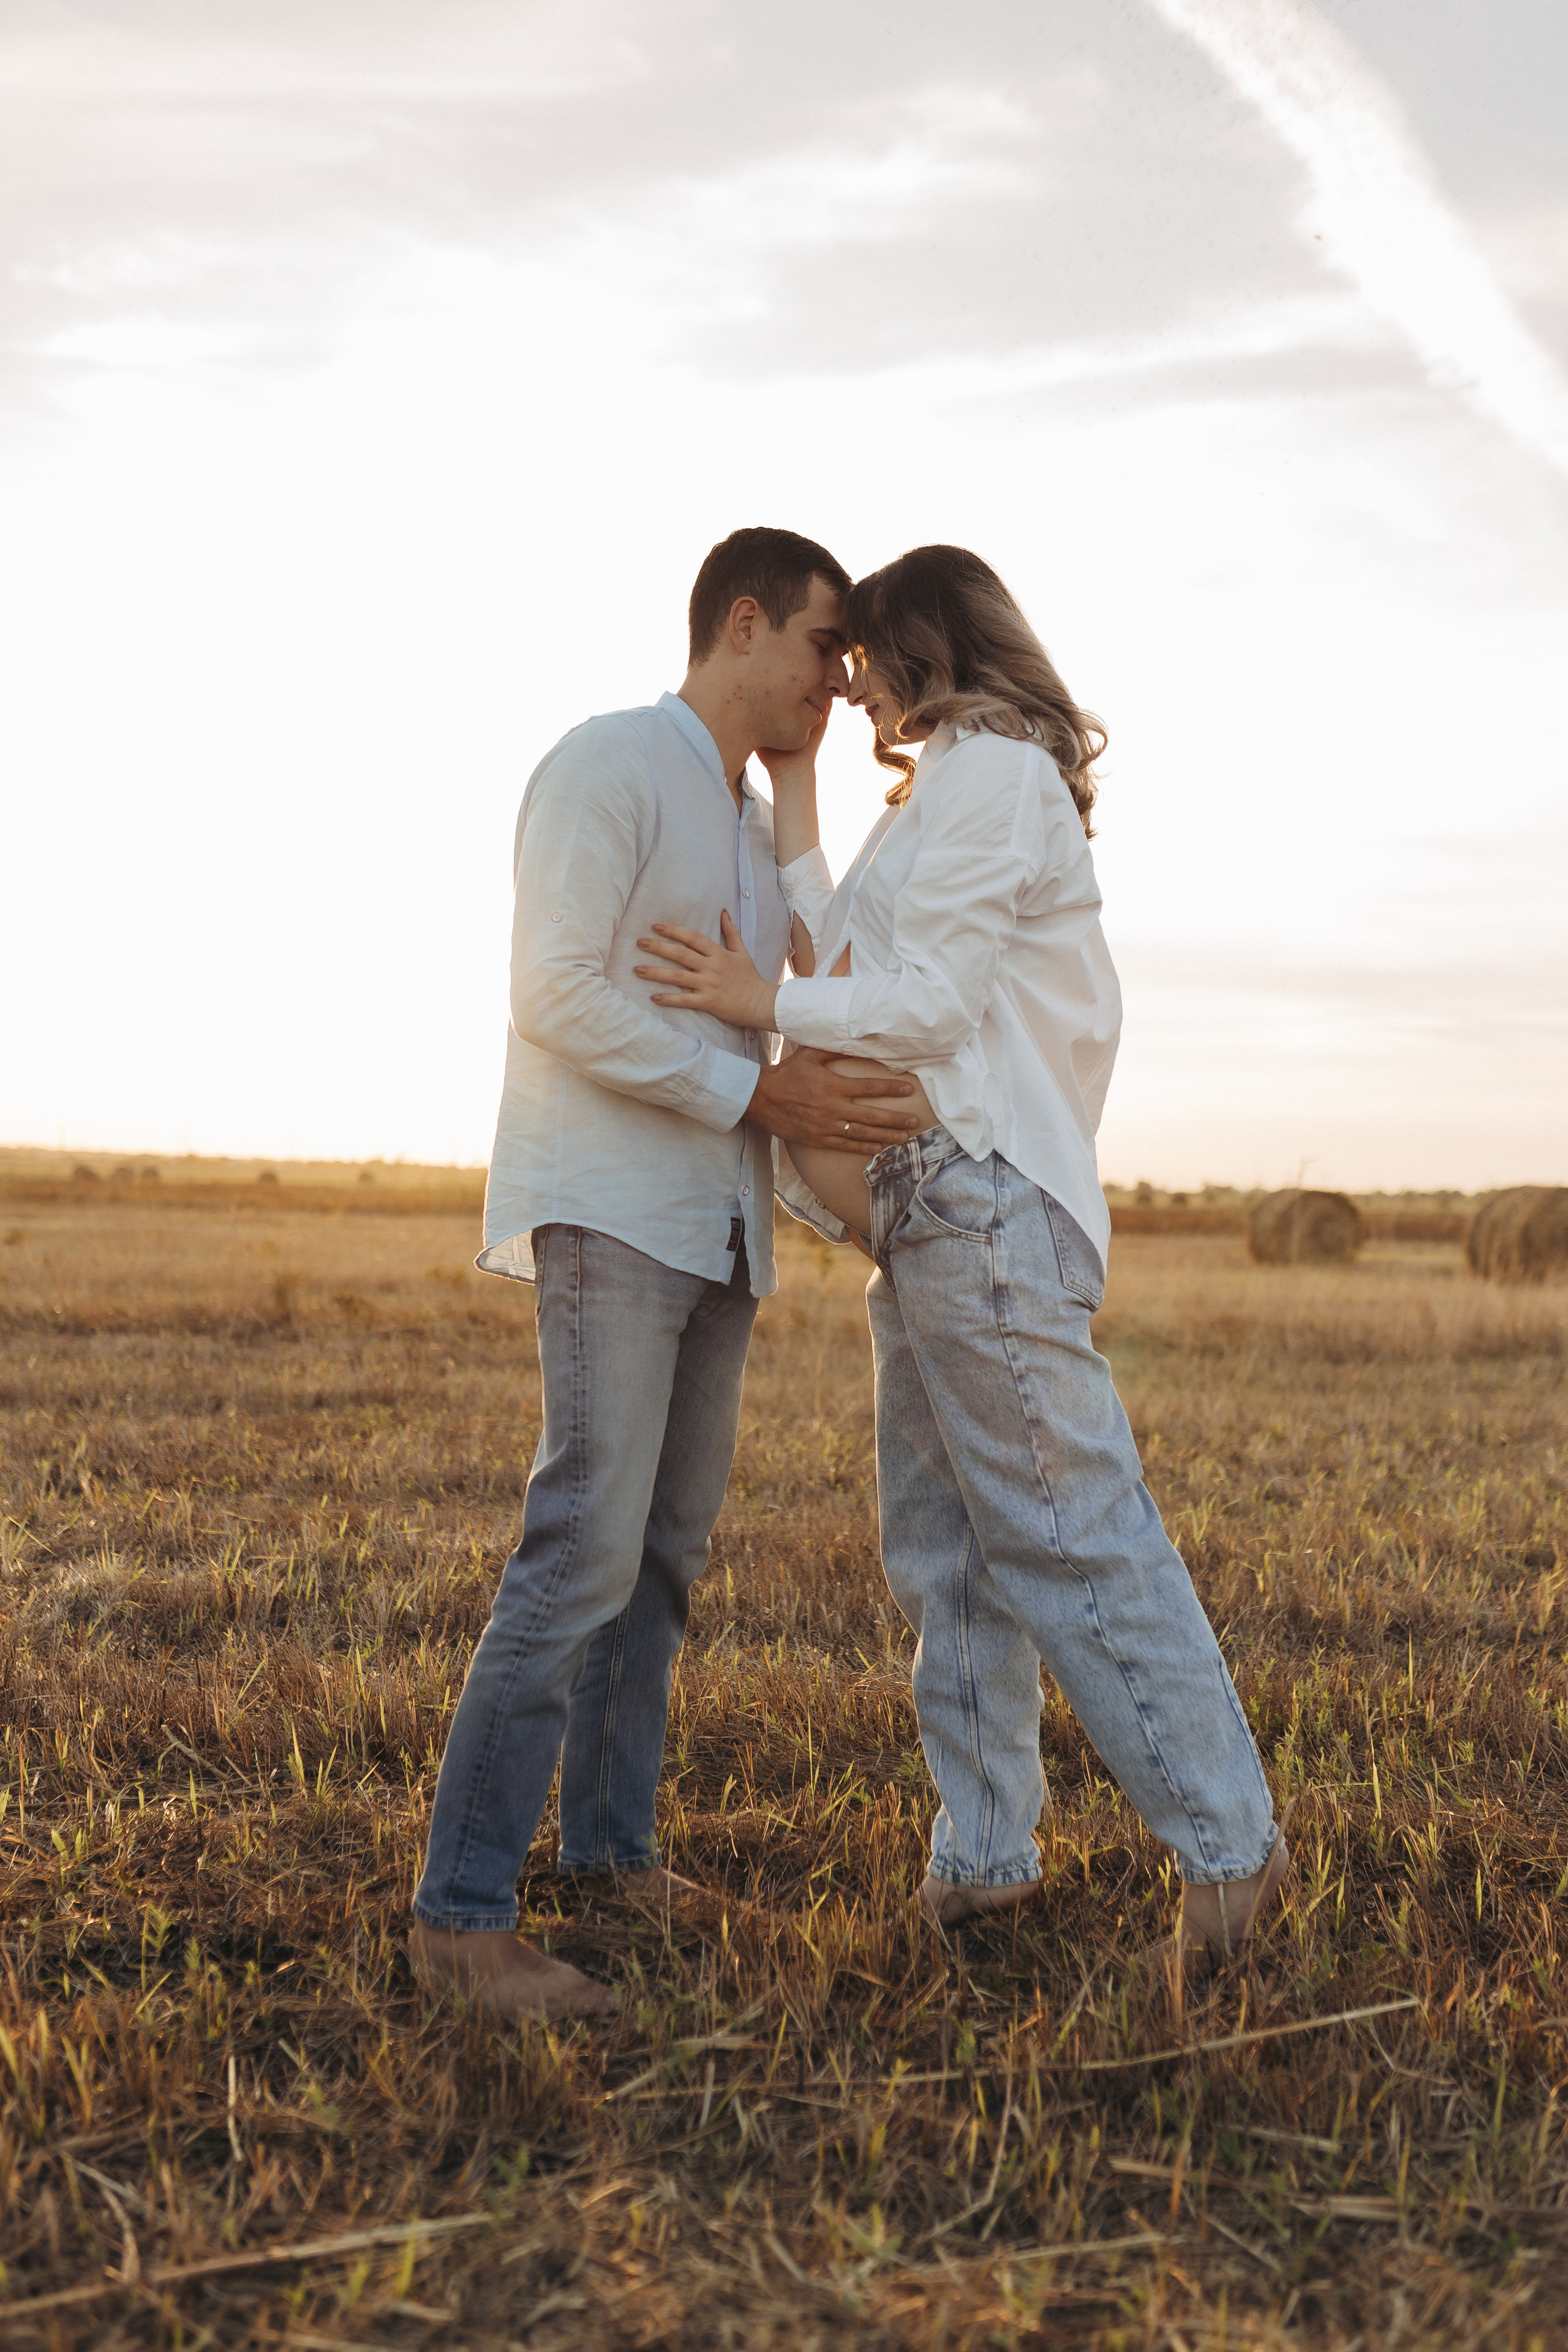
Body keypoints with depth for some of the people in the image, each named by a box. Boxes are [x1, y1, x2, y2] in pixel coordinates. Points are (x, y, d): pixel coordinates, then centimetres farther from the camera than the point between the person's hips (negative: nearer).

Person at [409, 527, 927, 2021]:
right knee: (586, 1547, -16)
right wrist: (760, 1093, -18)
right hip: (606, 1210, -9)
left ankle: (611, 1849, 20)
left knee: (669, 1547, 9)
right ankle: (462, 1914, -13)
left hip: (717, 1224, 9)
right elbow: (556, 994, -17)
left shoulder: (757, 824, 20)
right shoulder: (608, 764, -6)